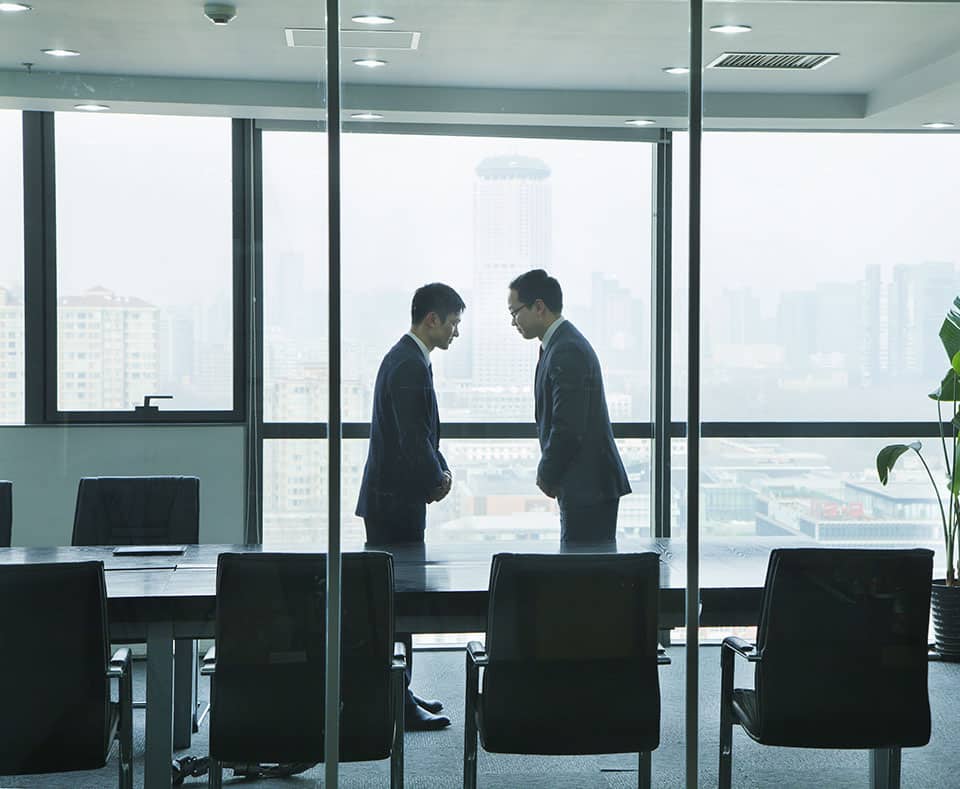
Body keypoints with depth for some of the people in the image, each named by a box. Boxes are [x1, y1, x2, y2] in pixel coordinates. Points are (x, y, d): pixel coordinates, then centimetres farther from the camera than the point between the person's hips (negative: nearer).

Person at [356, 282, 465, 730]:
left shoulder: (406, 358, 15)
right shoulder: (409, 365, -18)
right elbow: (413, 441, -22)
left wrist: (440, 470, 6)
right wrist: (438, 479, -6)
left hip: (391, 500, 10)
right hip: (396, 503, -10)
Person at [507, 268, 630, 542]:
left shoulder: (567, 351, -18)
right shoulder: (562, 344, 14)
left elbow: (568, 429, -21)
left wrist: (547, 475, -7)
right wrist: (548, 473, 12)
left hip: (587, 488, -10)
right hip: (586, 488, 10)